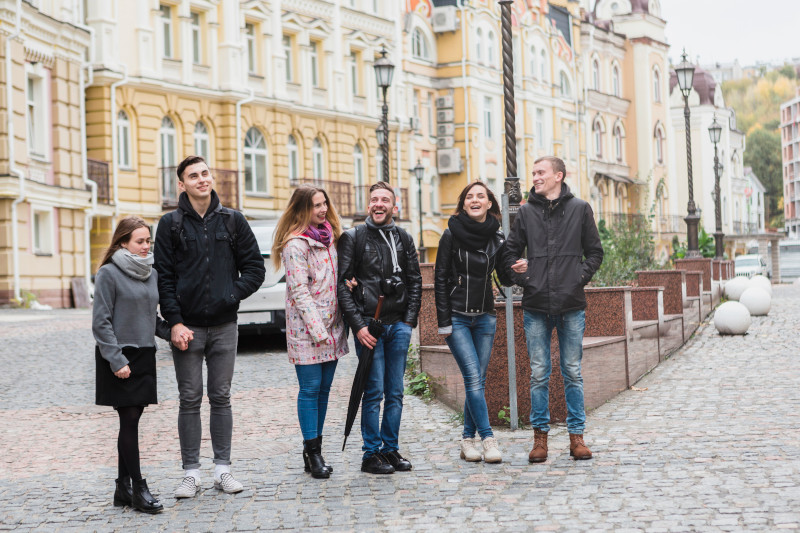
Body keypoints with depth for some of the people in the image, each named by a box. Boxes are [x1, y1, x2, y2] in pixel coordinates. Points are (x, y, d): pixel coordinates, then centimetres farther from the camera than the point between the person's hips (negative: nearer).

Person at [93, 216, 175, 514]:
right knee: (129, 420, -6)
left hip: (144, 356, 6)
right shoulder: (108, 274, -8)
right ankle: (138, 488, -2)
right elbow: (101, 322, -11)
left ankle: (123, 488, 15)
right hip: (120, 358, -6)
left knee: (131, 421, 8)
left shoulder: (151, 274, 12)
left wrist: (170, 332, 1)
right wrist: (117, 360, -16)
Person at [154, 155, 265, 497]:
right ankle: (191, 472, 9)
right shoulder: (171, 224, 1)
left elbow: (255, 267, 7)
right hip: (187, 326, -1)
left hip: (224, 326, 1)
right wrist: (175, 322, -10)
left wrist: (233, 294, -7)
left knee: (221, 398, 7)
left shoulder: (233, 221, 5)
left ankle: (223, 469, 14)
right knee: (190, 400, 3)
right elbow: (164, 277, -2)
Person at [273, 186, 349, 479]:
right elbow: (300, 291, -15)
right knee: (310, 389, -4)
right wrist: (318, 330, -19)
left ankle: (315, 448, 15)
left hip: (331, 325, 7)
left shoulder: (329, 237, 14)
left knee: (323, 388, 9)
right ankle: (312, 452, 2)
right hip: (306, 328, -7)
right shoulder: (295, 244, -11)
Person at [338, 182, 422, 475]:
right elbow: (341, 284, -4)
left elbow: (415, 282, 14)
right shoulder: (352, 238, 0)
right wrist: (358, 325, -11)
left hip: (399, 326, 4)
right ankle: (371, 454, 3)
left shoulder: (403, 239, 12)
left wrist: (409, 320, 3)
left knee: (395, 392, 7)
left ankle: (391, 449, 16)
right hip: (368, 325, -4)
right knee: (374, 391, -4)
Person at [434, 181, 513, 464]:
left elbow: (505, 279, 9)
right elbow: (440, 279, -4)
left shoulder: (497, 237, 3)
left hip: (485, 316, 4)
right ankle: (487, 438, -8)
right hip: (457, 317, -4)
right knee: (473, 378, -12)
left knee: (478, 380, 5)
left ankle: (468, 438, 14)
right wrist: (443, 322, -8)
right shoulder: (452, 234, -6)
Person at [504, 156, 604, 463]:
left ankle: (576, 435, 12)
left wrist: (581, 278, -4)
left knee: (573, 373, 5)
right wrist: (522, 277, 0)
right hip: (536, 305, 1)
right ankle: (540, 435, 12)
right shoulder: (526, 212, 7)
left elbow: (595, 252, 9)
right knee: (539, 374, 4)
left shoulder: (580, 209, 4)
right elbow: (510, 251, 15)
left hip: (571, 305, -1)